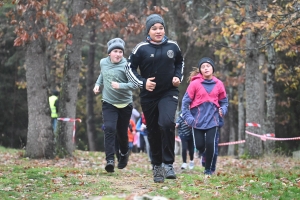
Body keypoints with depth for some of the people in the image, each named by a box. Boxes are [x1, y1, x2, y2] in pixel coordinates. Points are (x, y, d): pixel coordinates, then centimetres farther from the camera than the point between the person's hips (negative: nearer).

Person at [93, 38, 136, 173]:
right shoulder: (103, 62, 0)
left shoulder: (126, 66, -15)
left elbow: (134, 84, -21)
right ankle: (110, 160, -24)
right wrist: (98, 84, 8)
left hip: (125, 104, -2)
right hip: (108, 103, 2)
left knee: (122, 132, 10)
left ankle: (124, 153, 41)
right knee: (109, 129, -18)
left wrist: (120, 86, -35)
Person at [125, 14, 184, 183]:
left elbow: (180, 63, 19)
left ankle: (168, 163, -16)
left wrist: (179, 77, 2)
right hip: (149, 96, 1)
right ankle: (157, 166, 25)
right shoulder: (141, 48, -6)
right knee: (153, 131, 8)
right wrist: (142, 82, -13)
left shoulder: (173, 46, 1)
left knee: (167, 123, -25)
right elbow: (130, 68, 0)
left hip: (169, 93, -1)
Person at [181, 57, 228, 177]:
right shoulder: (195, 84, -4)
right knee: (199, 145, 0)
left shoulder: (218, 84, 3)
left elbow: (224, 102, 13)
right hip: (198, 121, -1)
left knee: (210, 145, -8)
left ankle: (208, 170, 7)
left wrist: (223, 110, -7)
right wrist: (188, 117, -10)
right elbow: (185, 102, -2)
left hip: (212, 120, 1)